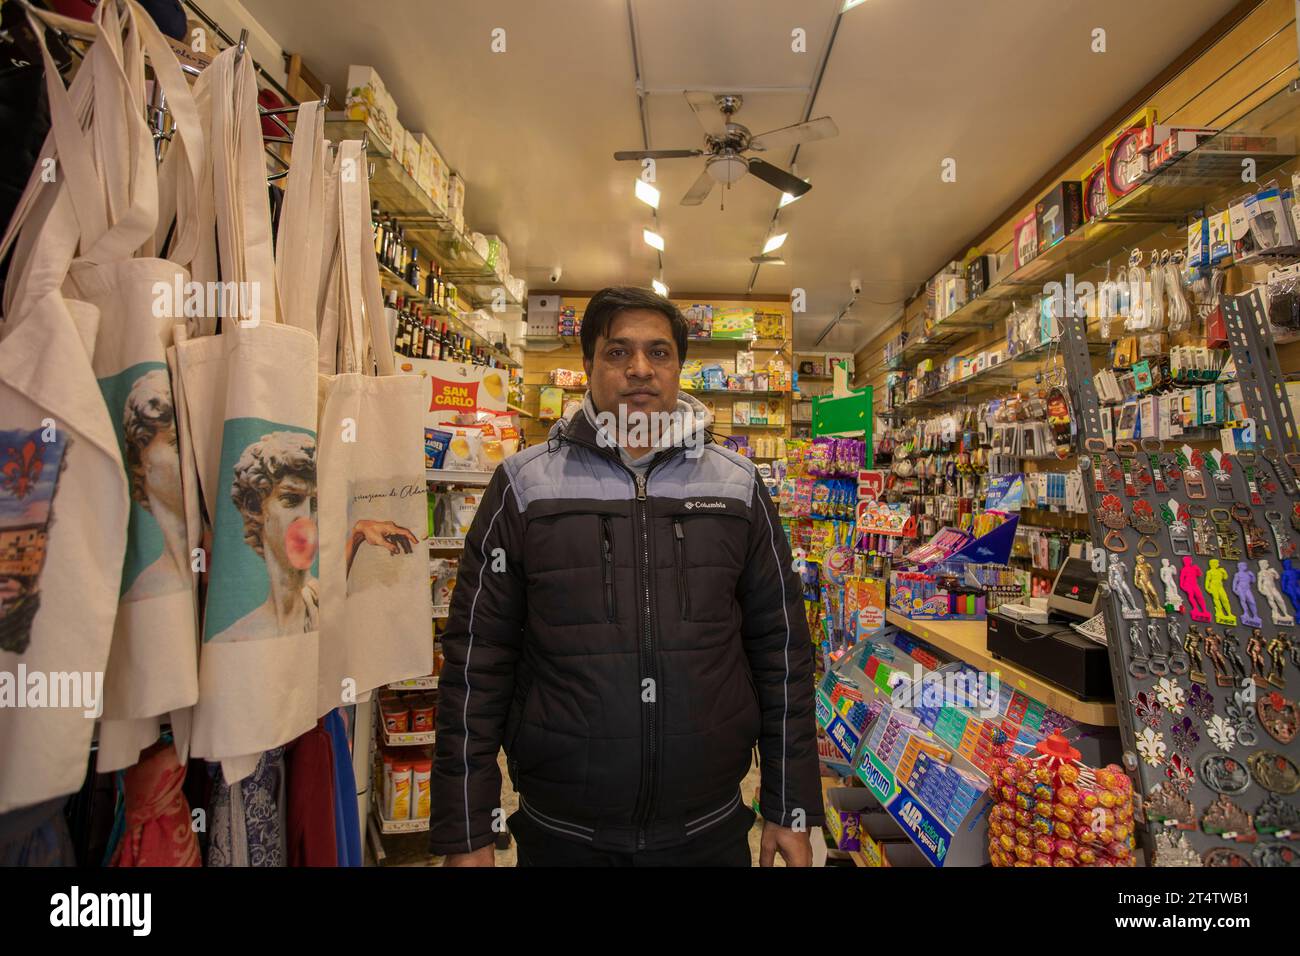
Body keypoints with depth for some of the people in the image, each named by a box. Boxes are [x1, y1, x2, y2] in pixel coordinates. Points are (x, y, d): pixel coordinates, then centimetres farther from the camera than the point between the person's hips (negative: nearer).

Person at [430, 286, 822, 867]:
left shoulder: (737, 485, -1)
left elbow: (780, 648, 2)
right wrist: (465, 834, -3)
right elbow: (476, 660, -4)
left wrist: (791, 810, 4)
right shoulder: (524, 483, -5)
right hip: (559, 834, 0)